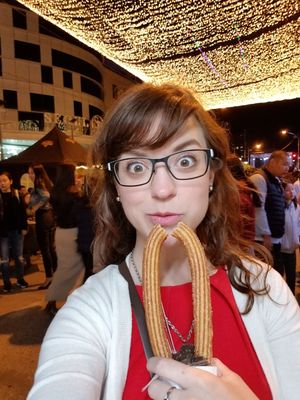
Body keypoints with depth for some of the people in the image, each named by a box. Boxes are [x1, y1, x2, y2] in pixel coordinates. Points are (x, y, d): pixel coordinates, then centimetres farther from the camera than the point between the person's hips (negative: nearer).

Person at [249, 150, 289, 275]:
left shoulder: (276, 180, 15)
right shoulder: (259, 178, -14)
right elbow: (258, 208, -18)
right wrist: (266, 235, -17)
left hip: (275, 239, 9)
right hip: (263, 239, -9)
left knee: (277, 274, 15)